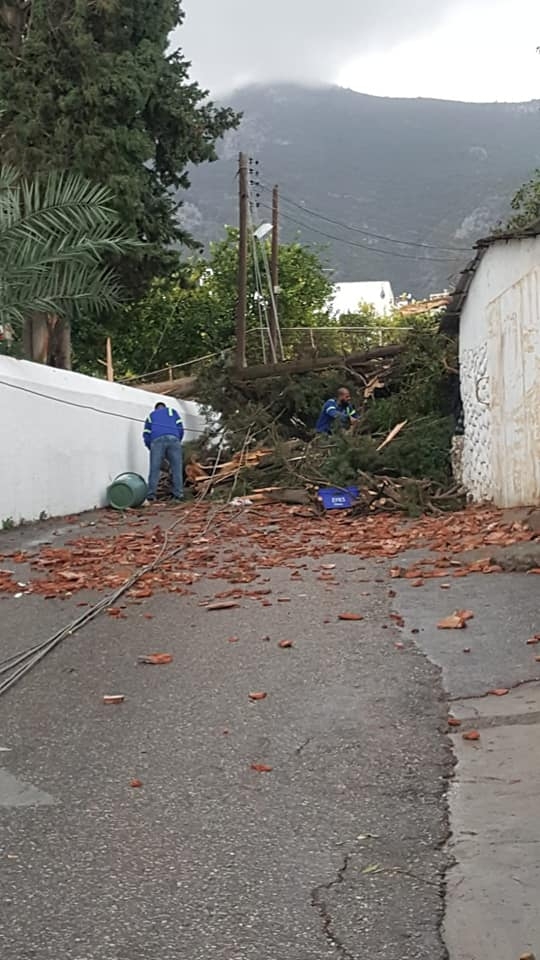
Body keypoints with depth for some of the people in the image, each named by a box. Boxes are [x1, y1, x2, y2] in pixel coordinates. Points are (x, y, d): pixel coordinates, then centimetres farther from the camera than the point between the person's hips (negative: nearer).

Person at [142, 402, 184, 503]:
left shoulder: (151, 416, 31)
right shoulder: (172, 412, 29)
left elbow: (146, 436, 20)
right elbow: (180, 429, 16)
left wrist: (152, 449, 30)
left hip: (157, 441, 0)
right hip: (173, 439, 0)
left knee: (154, 469, -1)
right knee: (177, 469, 2)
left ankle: (150, 497, -6)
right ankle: (178, 495, -4)